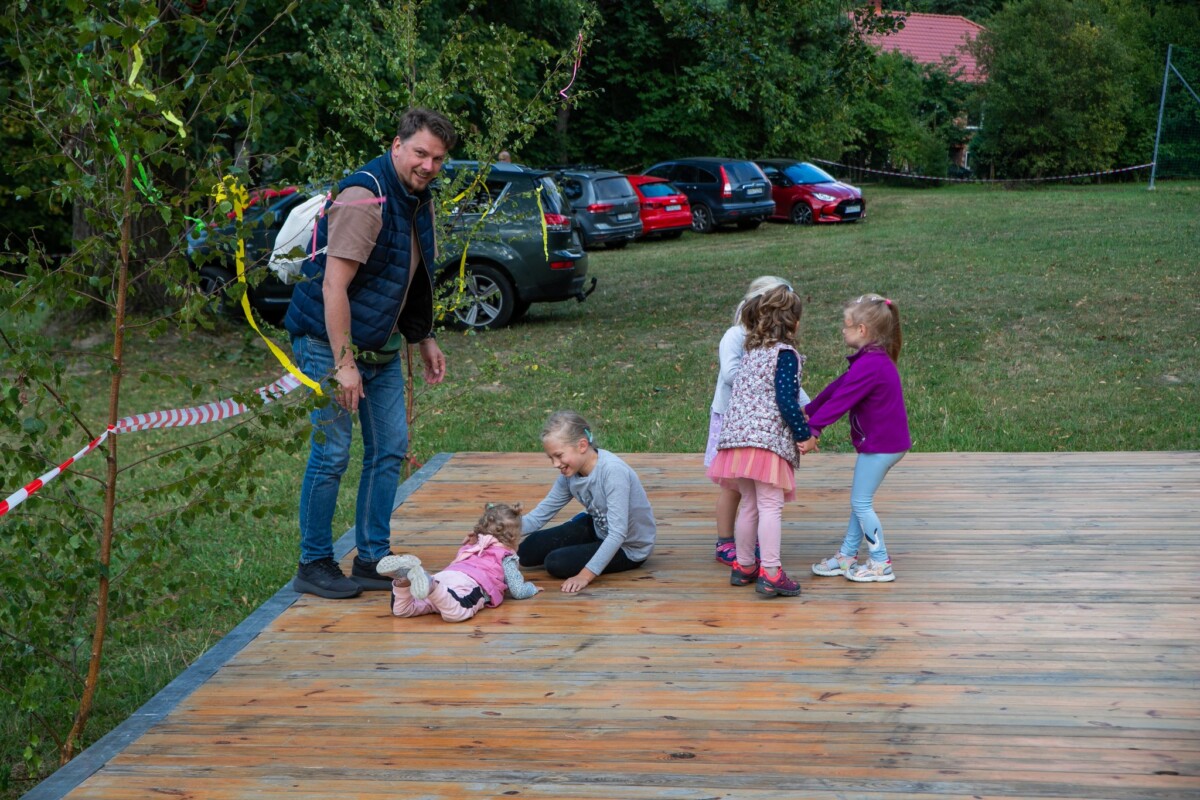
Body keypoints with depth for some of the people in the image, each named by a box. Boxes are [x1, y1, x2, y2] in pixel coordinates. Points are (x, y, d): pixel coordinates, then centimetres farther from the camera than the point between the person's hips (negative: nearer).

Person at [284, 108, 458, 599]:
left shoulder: (420, 201, 8)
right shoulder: (364, 198, -21)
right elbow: (333, 286, -25)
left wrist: (425, 340, 20)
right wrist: (343, 364, -26)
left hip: (382, 346, 9)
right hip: (331, 343, -9)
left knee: (390, 449, 8)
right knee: (332, 454, -5)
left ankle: (373, 560, 17)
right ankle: (314, 566, 8)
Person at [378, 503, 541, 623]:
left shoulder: (471, 547, 43)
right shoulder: (507, 557, 23)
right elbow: (518, 592, 18)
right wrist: (531, 587, 41)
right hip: (469, 584, -6)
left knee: (401, 610, -4)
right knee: (454, 612, -38)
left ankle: (404, 579, -30)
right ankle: (428, 583, -58)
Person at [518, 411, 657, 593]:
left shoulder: (612, 471, -34)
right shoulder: (570, 473, -10)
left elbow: (618, 533, -35)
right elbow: (540, 515, -6)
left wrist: (585, 575, -37)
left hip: (628, 547, -8)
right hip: (598, 528, 8)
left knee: (556, 563, -20)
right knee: (527, 551, 2)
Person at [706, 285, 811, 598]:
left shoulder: (751, 351, 18)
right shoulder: (785, 354, -6)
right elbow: (785, 399, -15)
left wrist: (798, 413, 33)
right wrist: (804, 433, -5)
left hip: (738, 434, 8)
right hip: (769, 437, -8)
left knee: (748, 504, 16)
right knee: (771, 505, -7)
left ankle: (743, 566, 24)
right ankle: (770, 573, -10)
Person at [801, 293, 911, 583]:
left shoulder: (869, 365, -23)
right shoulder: (875, 359, 11)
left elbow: (841, 400, -27)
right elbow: (838, 386, 14)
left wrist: (813, 429, -27)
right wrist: (809, 409, 17)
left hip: (880, 444, -10)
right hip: (885, 440, 10)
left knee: (861, 503, -2)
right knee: (860, 501, 17)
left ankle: (881, 565, 5)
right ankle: (847, 556, 26)